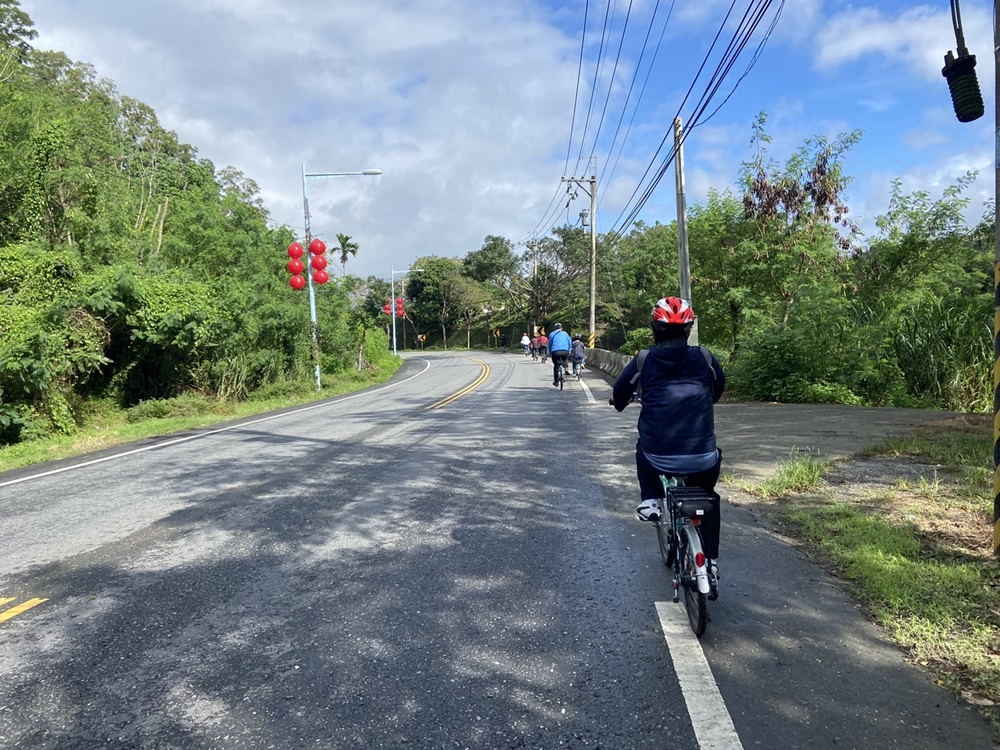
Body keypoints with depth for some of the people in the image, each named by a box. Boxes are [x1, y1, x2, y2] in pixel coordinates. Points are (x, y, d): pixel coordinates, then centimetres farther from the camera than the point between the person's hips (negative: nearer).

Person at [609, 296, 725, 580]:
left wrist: (619, 402, 34)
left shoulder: (644, 360, 0)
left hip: (658, 458, -1)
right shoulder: (704, 357, 3)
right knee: (708, 497, 33)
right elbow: (719, 389, 21)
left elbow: (618, 396, 11)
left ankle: (649, 501, 19)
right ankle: (710, 562, 31)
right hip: (701, 459, 1)